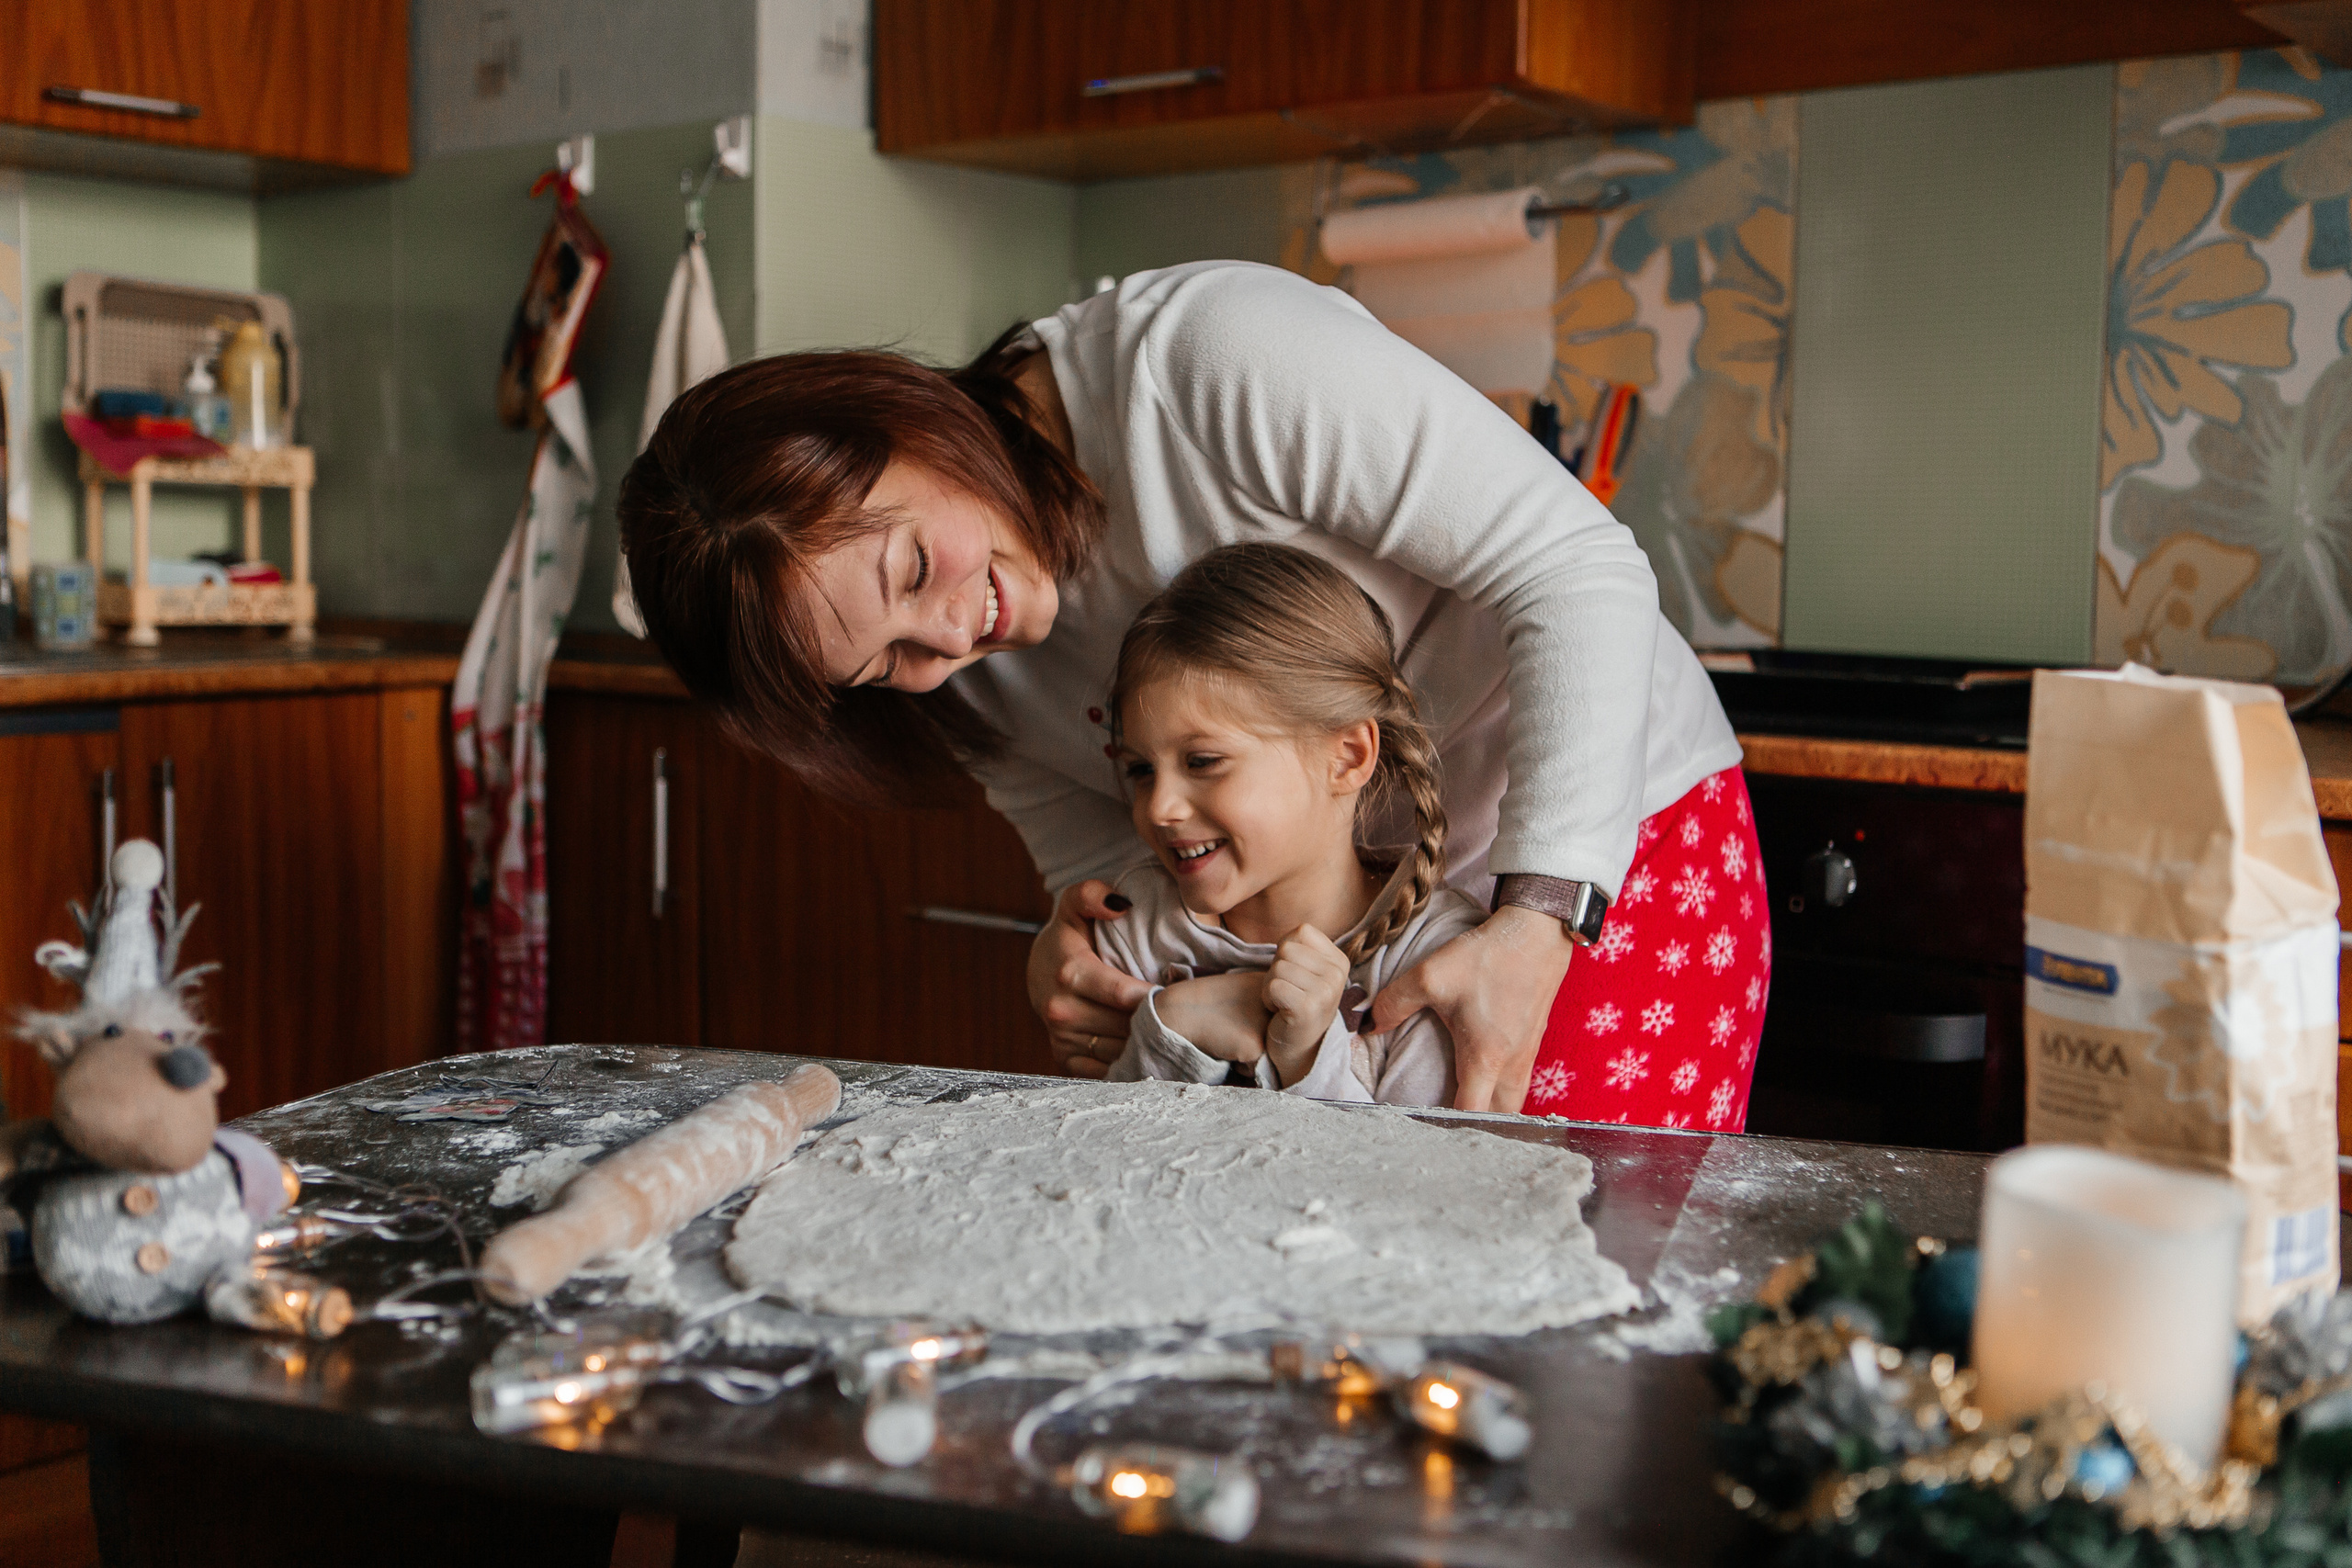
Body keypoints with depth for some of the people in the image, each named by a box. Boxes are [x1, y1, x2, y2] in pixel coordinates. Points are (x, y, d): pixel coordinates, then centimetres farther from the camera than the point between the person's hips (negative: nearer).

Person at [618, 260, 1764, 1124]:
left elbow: (1578, 568, -28)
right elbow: (1104, 853, 2)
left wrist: (1535, 923, -36)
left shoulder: (1210, 354, -29)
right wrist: (1073, 955, -23)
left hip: (1605, 831, -4)